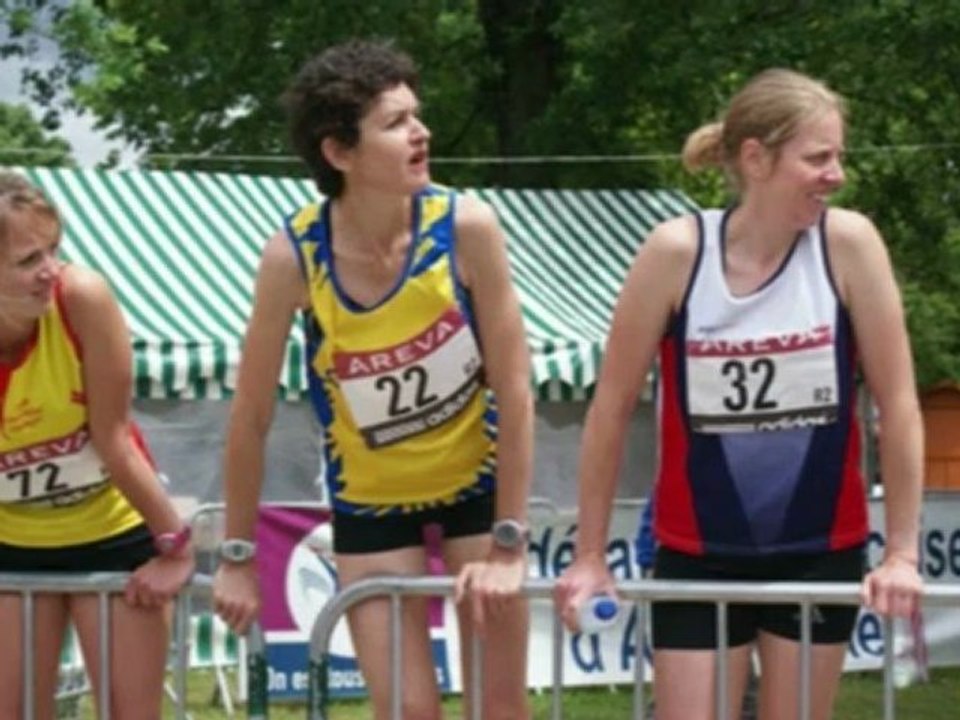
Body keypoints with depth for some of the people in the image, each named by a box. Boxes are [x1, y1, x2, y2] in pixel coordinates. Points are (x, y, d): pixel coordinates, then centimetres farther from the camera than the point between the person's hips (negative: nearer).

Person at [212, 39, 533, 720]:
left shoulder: (466, 227, -24)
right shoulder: (295, 255, -23)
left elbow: (513, 389, -18)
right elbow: (252, 415, -12)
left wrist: (509, 544, -17)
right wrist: (238, 556, -6)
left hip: (477, 477, 0)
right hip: (370, 497, 0)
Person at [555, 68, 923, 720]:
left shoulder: (847, 243, -10)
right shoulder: (678, 251, -12)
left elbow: (898, 403, -6)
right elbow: (614, 405, -4)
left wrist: (902, 551, -7)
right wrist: (591, 555, -1)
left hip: (821, 551, 1)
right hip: (699, 554, -1)